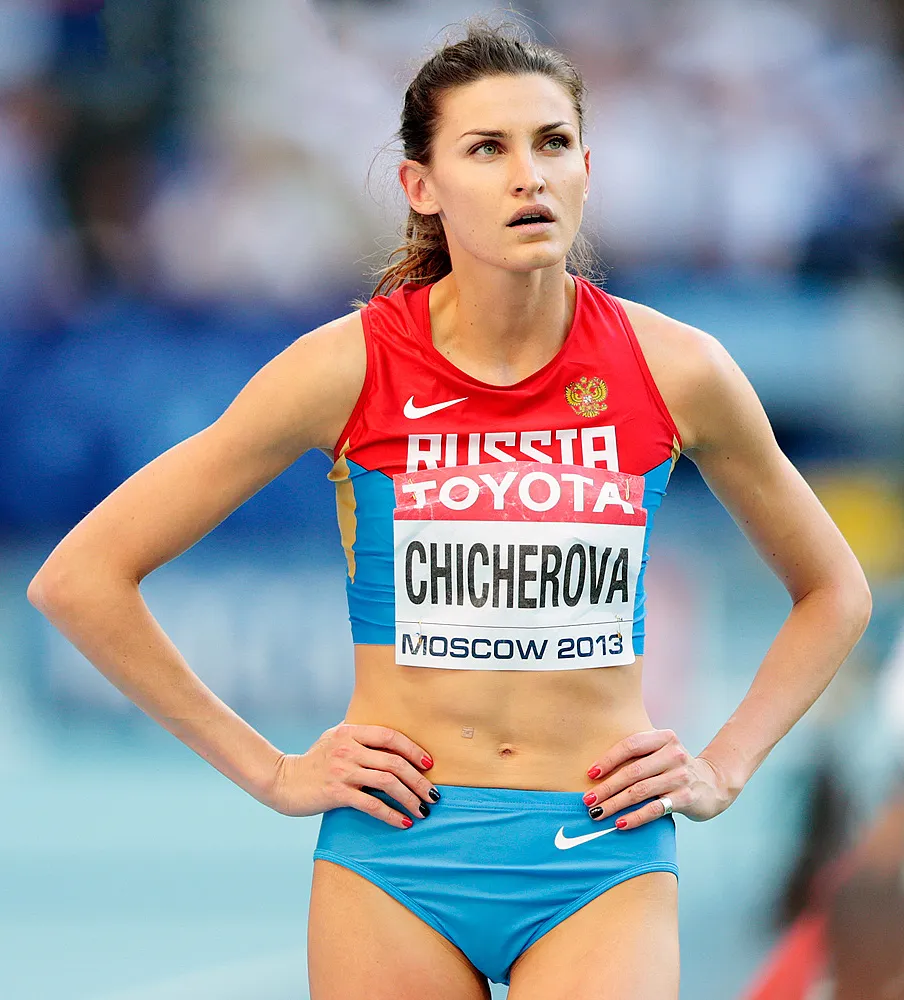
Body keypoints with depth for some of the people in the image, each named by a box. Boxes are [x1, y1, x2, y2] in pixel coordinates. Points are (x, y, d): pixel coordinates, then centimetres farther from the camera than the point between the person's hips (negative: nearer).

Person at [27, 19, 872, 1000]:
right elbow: (79, 578, -1)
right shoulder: (347, 368, -5)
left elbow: (833, 592, 18)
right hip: (393, 862, 0)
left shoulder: (673, 369, -1)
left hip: (603, 863, 0)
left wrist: (723, 770, 7)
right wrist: (268, 772, -1)